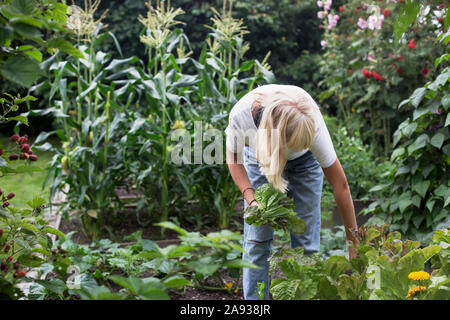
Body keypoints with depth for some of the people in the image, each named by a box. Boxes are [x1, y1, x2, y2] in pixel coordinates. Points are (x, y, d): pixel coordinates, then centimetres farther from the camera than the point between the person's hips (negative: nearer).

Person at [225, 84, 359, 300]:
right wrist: (250, 199, -29)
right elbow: (233, 156, -14)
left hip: (304, 160, -1)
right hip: (258, 158, 1)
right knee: (257, 239, -5)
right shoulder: (240, 115, -38)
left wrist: (353, 242, -27)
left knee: (306, 240, -7)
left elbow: (340, 185, -30)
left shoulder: (311, 124, -40)